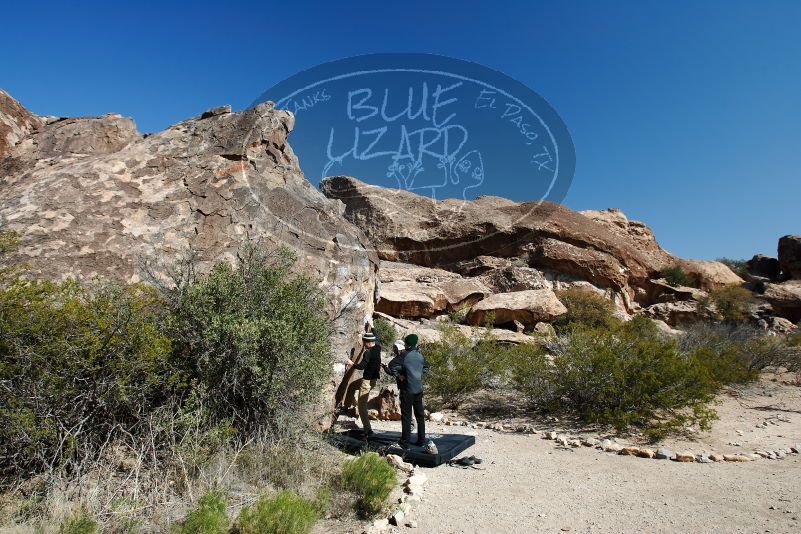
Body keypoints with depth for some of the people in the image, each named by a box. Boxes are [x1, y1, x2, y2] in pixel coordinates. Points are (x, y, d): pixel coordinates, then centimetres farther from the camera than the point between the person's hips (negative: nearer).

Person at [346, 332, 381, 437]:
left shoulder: (368, 352, -21)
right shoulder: (377, 348, 3)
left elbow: (362, 366, -23)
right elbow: (376, 340, 24)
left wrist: (352, 364, -5)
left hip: (367, 380, -9)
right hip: (374, 379, 9)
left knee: (362, 405, -5)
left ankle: (368, 430, -9)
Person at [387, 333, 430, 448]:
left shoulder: (404, 356, -14)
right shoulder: (420, 356, 6)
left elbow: (391, 366, -23)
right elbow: (426, 367, 23)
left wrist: (398, 376, -11)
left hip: (407, 389, -6)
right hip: (419, 389, 6)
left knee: (406, 416, 2)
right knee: (420, 415, 13)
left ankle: (405, 441, 8)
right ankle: (421, 439, 19)